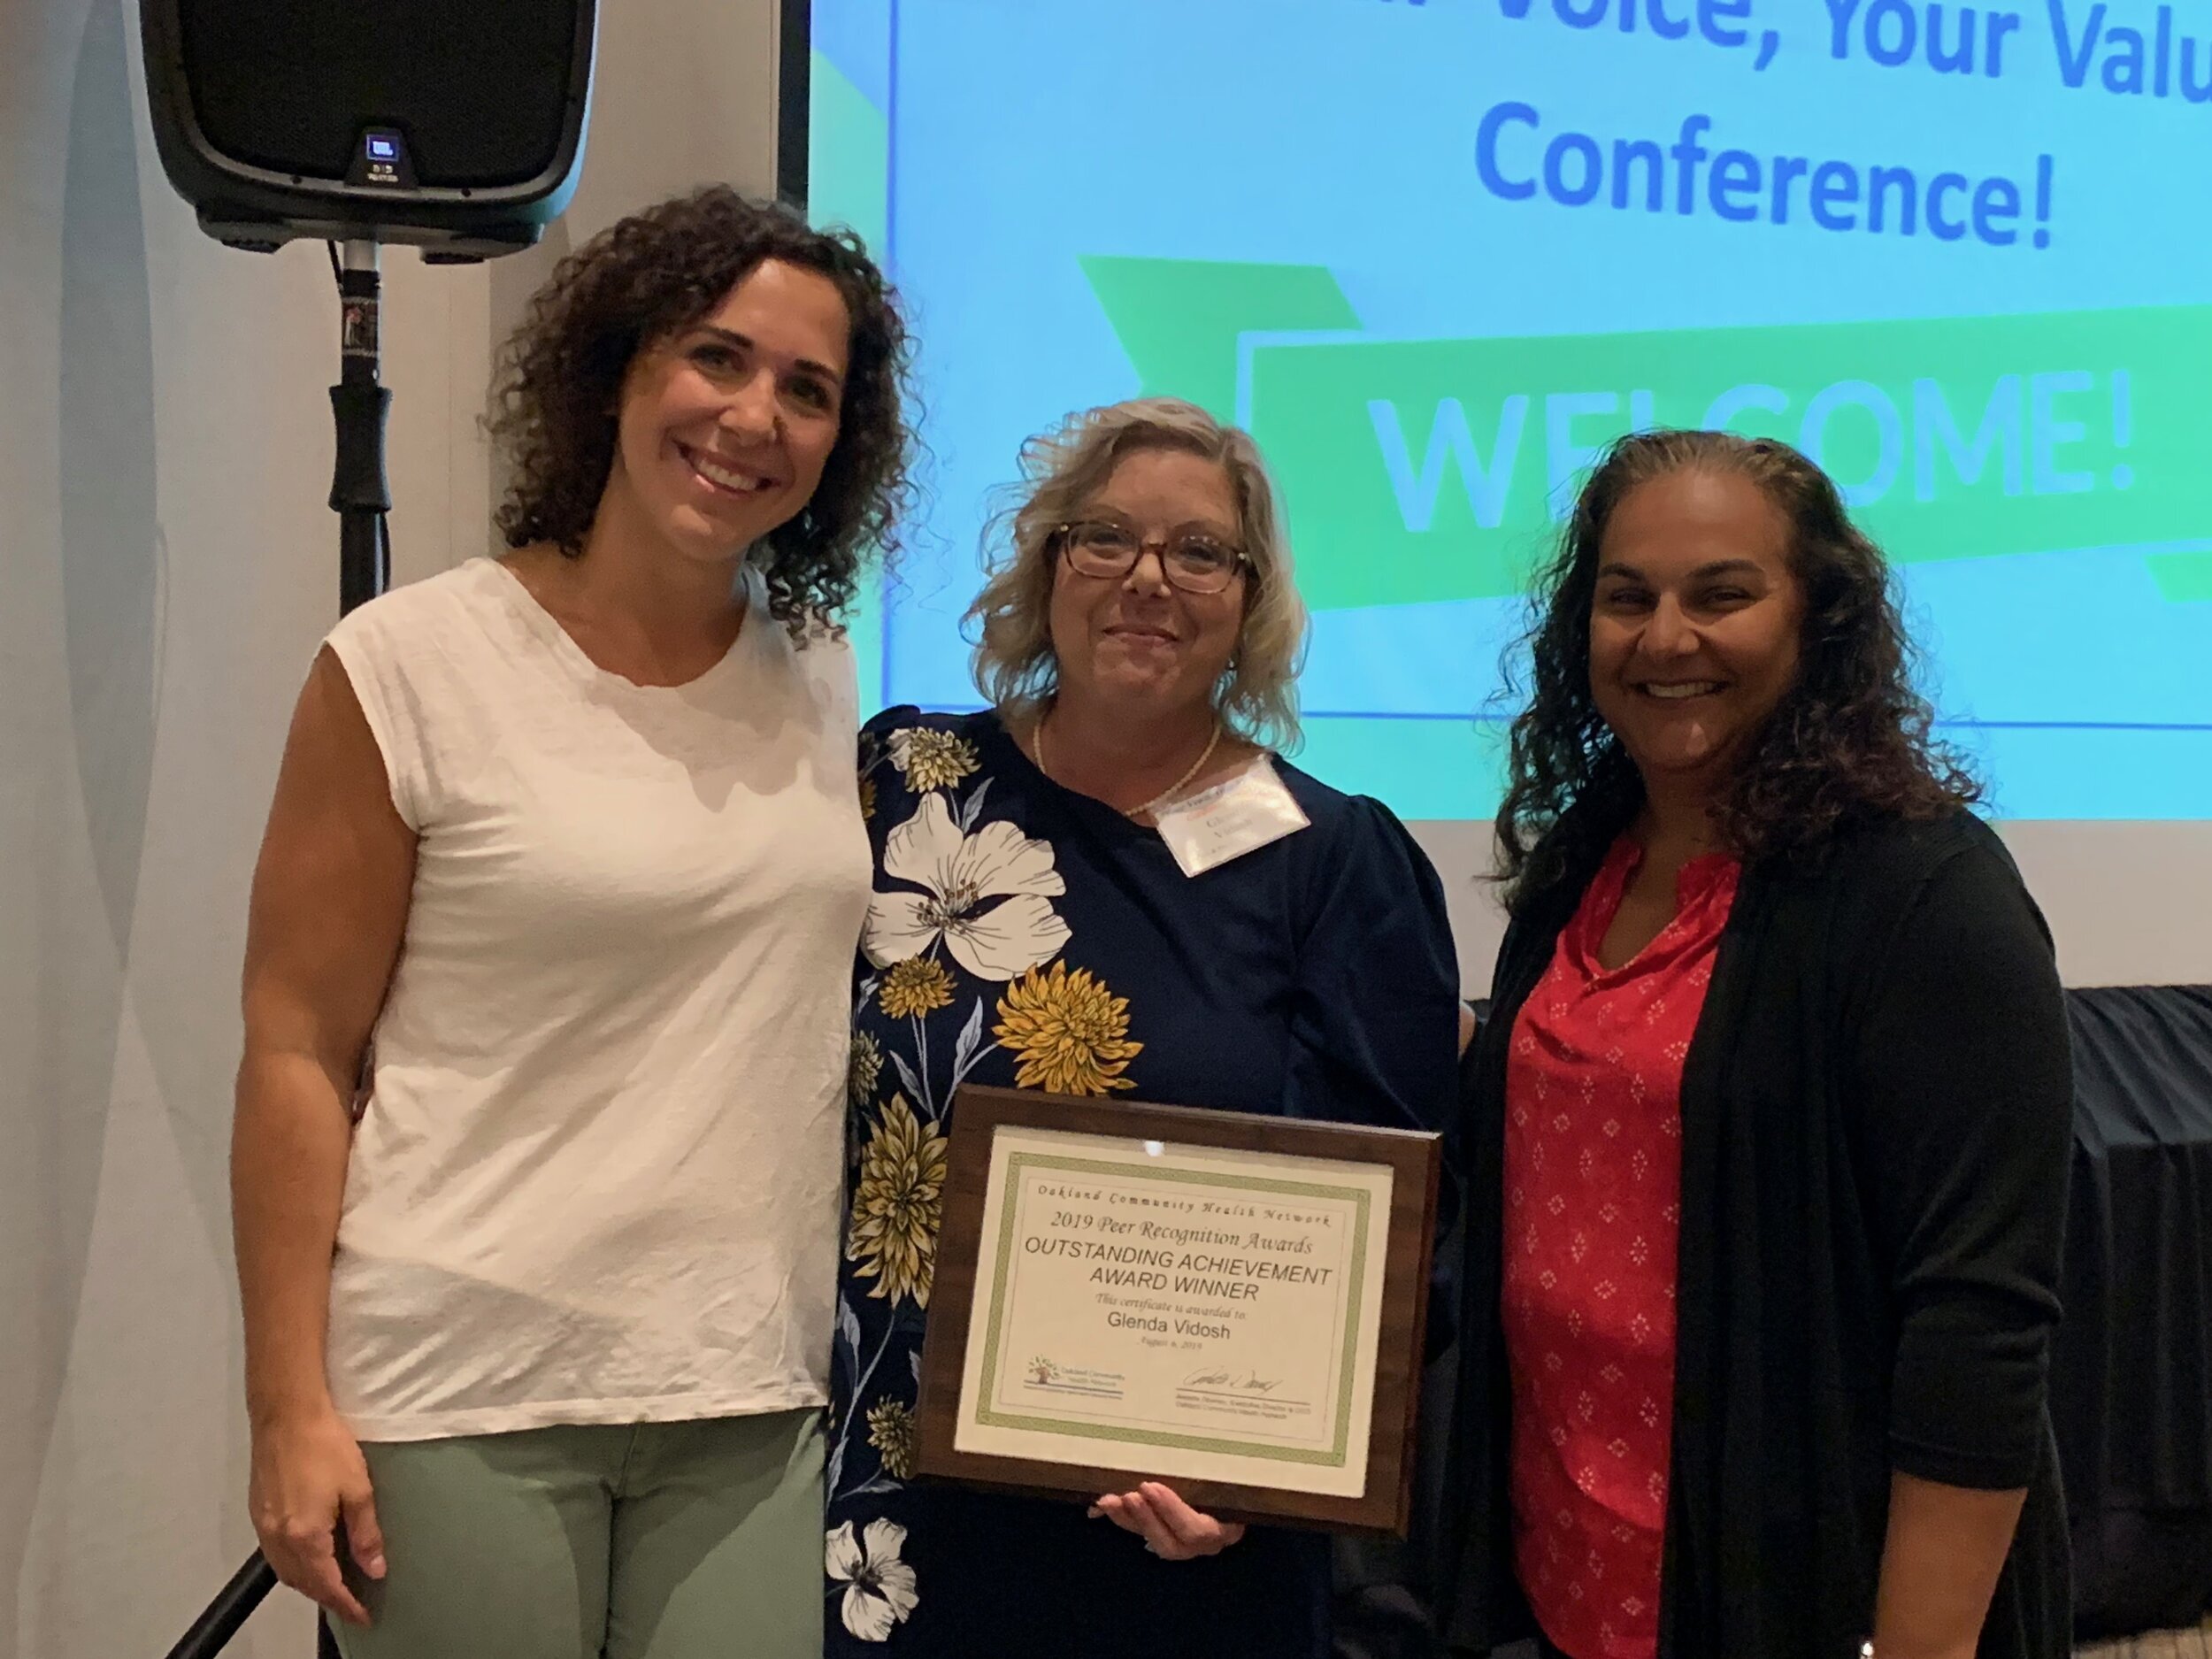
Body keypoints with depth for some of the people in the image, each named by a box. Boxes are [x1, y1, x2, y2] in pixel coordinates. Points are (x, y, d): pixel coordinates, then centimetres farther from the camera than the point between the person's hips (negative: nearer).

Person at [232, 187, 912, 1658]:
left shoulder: (823, 680, 7)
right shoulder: (413, 667, -6)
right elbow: (297, 1054, -6)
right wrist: (293, 1406, -9)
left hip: (749, 1403, 4)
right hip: (464, 1394, -3)